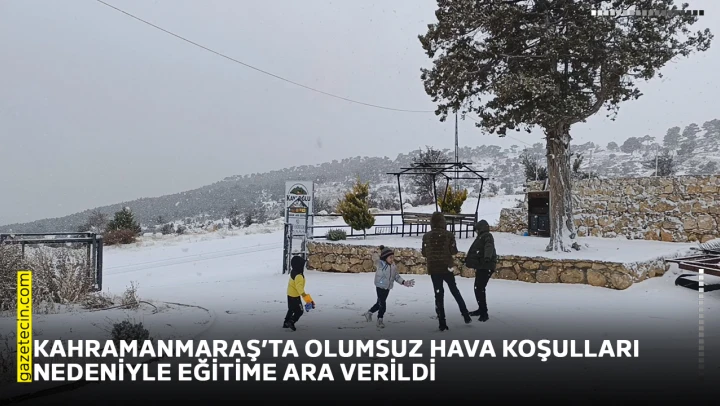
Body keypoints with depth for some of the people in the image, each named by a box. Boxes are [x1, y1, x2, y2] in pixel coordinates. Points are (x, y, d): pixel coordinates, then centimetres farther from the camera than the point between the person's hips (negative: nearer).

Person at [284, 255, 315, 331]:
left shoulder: (293, 273, 2)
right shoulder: (298, 276, -28)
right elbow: (299, 287, -39)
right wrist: (305, 296, -44)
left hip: (290, 294, 10)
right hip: (295, 296, -10)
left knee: (291, 309, 24)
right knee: (299, 311, 0)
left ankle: (286, 323, 31)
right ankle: (291, 322, -8)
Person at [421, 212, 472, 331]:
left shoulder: (426, 236, -1)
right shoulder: (449, 235, -7)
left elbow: (424, 253, 4)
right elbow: (454, 251, -7)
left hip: (433, 269, 1)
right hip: (447, 267, -1)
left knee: (438, 294, 5)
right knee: (455, 291, 17)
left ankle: (442, 323, 1)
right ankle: (466, 316, 20)